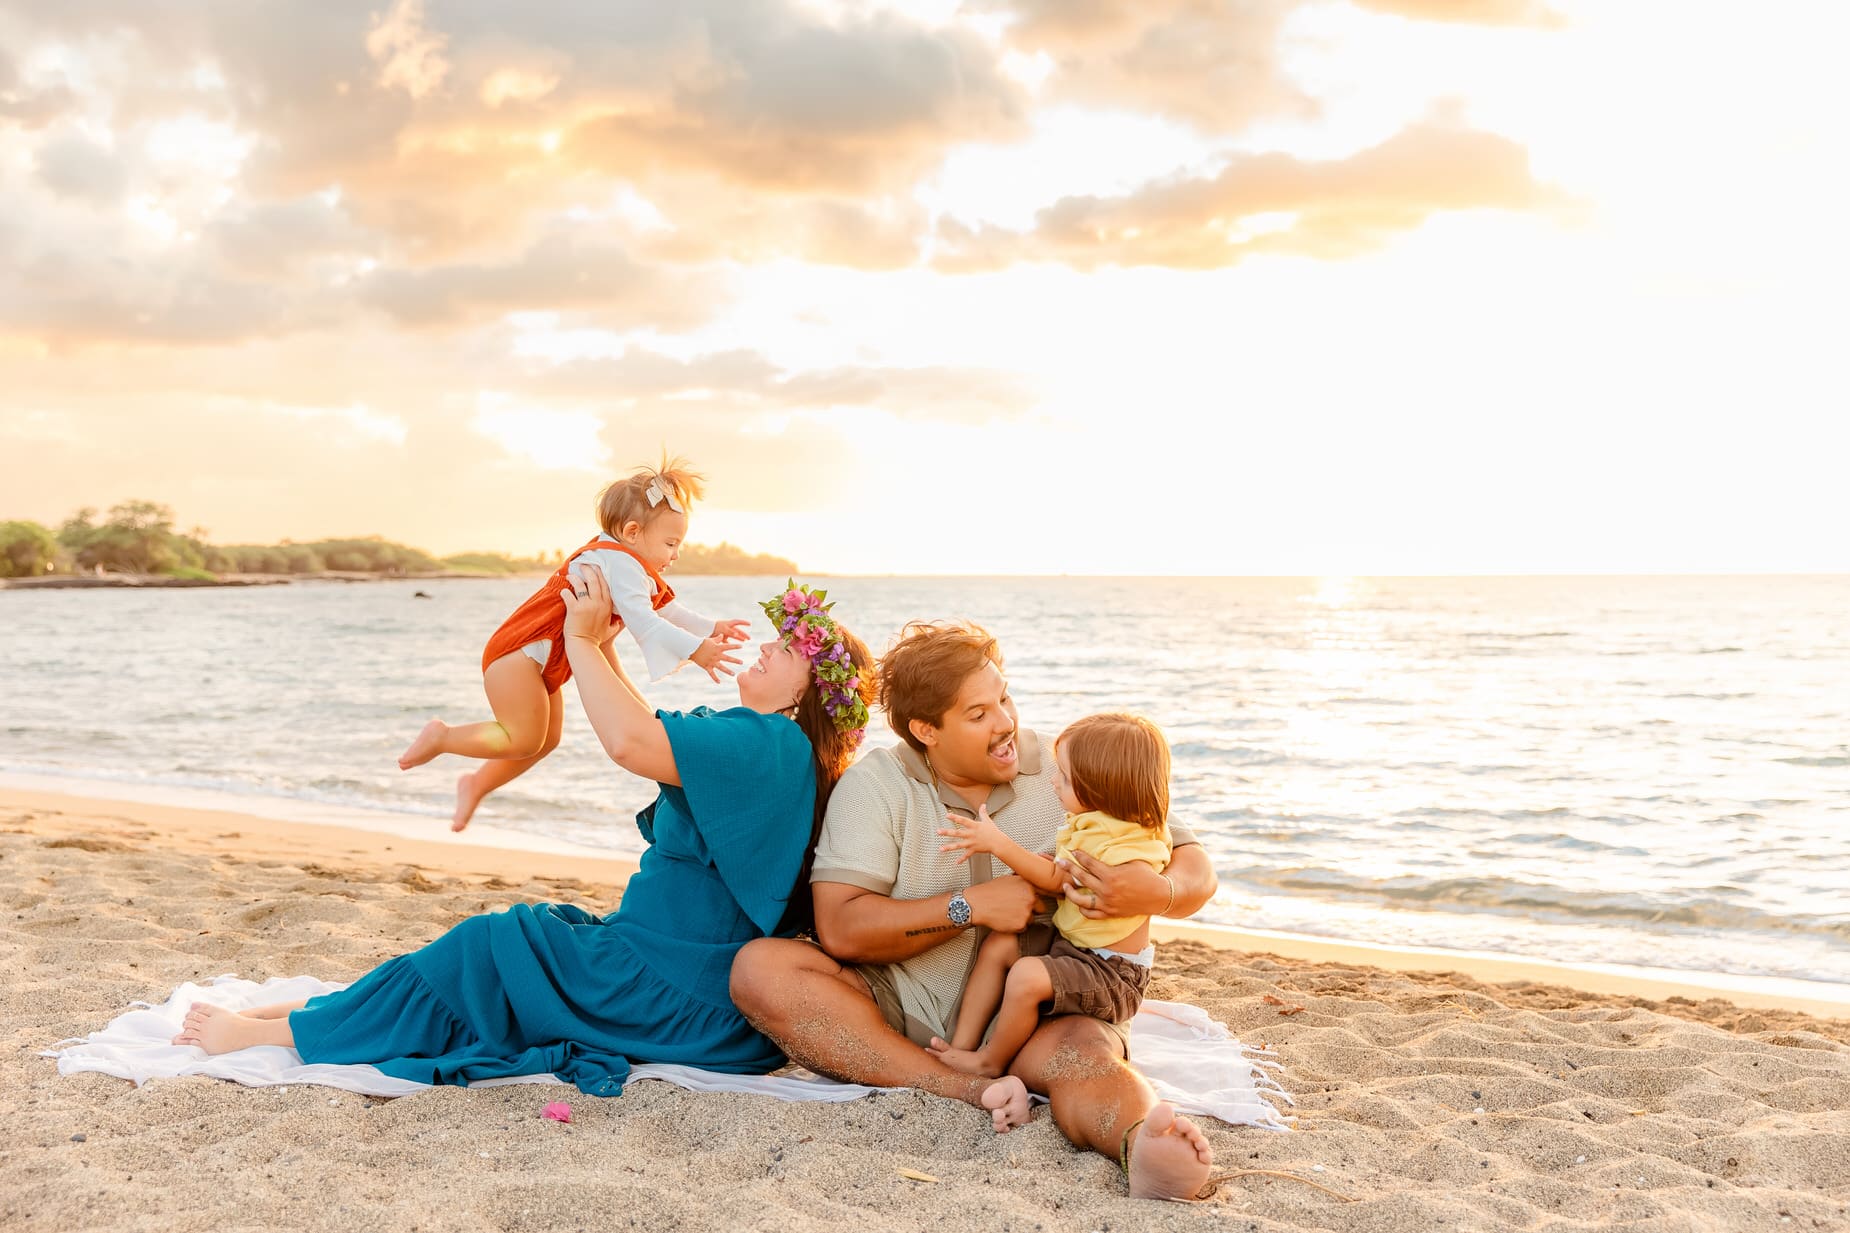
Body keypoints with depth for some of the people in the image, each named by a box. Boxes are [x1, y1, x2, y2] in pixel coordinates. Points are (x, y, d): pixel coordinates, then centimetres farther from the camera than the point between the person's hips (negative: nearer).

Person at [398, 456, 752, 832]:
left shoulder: (614, 559, 13)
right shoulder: (622, 564, -21)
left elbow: (664, 609, 21)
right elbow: (643, 623, -32)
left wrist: (710, 628, 13)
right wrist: (694, 650, -36)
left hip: (540, 660, 11)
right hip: (518, 654, -11)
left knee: (546, 739, 15)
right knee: (524, 740, -8)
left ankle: (477, 785, 28)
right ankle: (441, 736, 5)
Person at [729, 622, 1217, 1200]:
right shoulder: (876, 783, -3)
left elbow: (1197, 874, -1)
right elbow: (840, 929, -14)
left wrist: (1155, 892, -25)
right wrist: (971, 906, -19)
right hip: (903, 1010, 1)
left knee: (1085, 1054, -34)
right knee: (760, 967, -23)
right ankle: (970, 1093, -33)